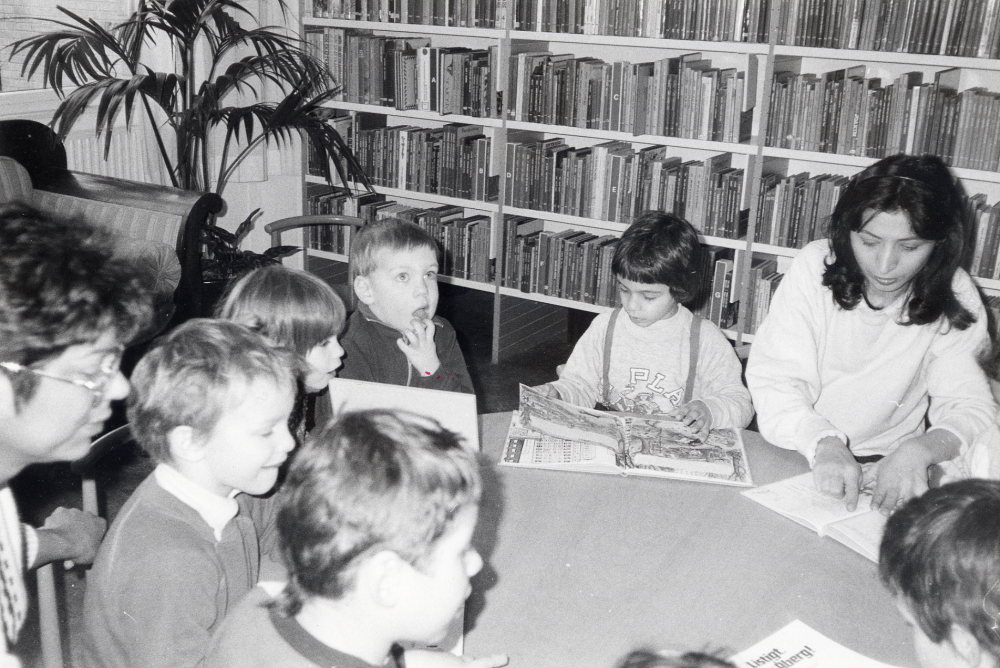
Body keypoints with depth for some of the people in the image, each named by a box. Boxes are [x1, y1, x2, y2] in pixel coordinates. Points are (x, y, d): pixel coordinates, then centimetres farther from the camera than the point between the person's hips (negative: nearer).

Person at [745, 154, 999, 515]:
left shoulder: (952, 298, -6)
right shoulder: (815, 267, -12)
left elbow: (969, 406, -10)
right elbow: (775, 380, -16)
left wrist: (919, 449, -32)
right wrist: (823, 444, -35)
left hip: (887, 466, 2)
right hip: (798, 453, -1)